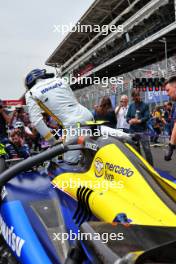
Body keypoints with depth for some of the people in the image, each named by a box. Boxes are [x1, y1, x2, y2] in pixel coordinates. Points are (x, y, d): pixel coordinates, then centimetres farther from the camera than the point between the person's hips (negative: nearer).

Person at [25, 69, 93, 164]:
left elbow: (36, 120, -4)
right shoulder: (60, 80, 20)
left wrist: (53, 141, 0)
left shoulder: (31, 93, 5)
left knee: (69, 161, -1)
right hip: (88, 116, 7)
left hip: (73, 124, -7)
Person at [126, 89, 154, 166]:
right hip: (133, 131, 4)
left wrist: (138, 121, -21)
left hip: (142, 131, -4)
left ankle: (150, 166, 1)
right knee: (135, 149, 11)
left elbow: (147, 117, -7)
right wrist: (130, 121, -14)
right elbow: (127, 116, 9)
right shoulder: (131, 106, 14)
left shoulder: (145, 105, 4)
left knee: (147, 149, -6)